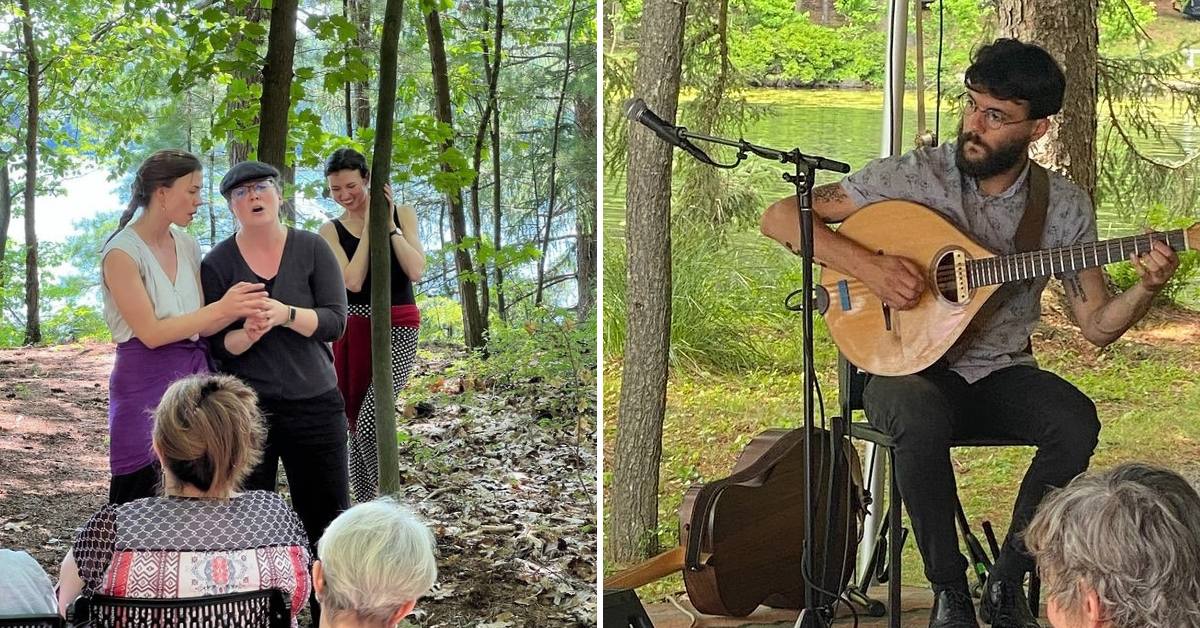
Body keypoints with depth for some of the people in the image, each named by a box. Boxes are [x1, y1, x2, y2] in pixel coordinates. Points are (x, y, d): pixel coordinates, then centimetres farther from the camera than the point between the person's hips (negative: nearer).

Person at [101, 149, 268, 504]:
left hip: (195, 375, 6)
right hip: (146, 385, -6)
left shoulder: (186, 245, 9)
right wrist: (220, 308, -19)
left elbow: (199, 326, 10)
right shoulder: (122, 253, -10)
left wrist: (240, 309, -10)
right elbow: (151, 332, -16)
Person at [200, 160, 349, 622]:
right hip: (245, 410, 0)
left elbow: (335, 322, -9)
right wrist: (247, 334, -24)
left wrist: (285, 314, -27)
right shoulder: (217, 263, 0)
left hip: (315, 405, 0)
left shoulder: (313, 250, 0)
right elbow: (217, 345, -3)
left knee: (326, 518, 2)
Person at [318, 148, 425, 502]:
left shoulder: (402, 215, 4)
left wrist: (390, 224, -10)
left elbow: (415, 271, -8)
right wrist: (369, 225, -8)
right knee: (356, 427, 5)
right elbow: (353, 281, -10)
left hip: (397, 326, -3)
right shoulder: (332, 232, 4)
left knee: (369, 423, -20)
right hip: (353, 330, 3)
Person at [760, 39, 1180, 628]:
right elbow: (780, 216, -8)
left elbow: (1096, 325, 3)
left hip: (1002, 373, 3)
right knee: (922, 420, -37)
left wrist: (1146, 288, -18)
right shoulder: (912, 175, -7)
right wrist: (867, 265, -21)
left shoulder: (1065, 207, 0)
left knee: (1076, 421, -28)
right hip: (907, 365, -2)